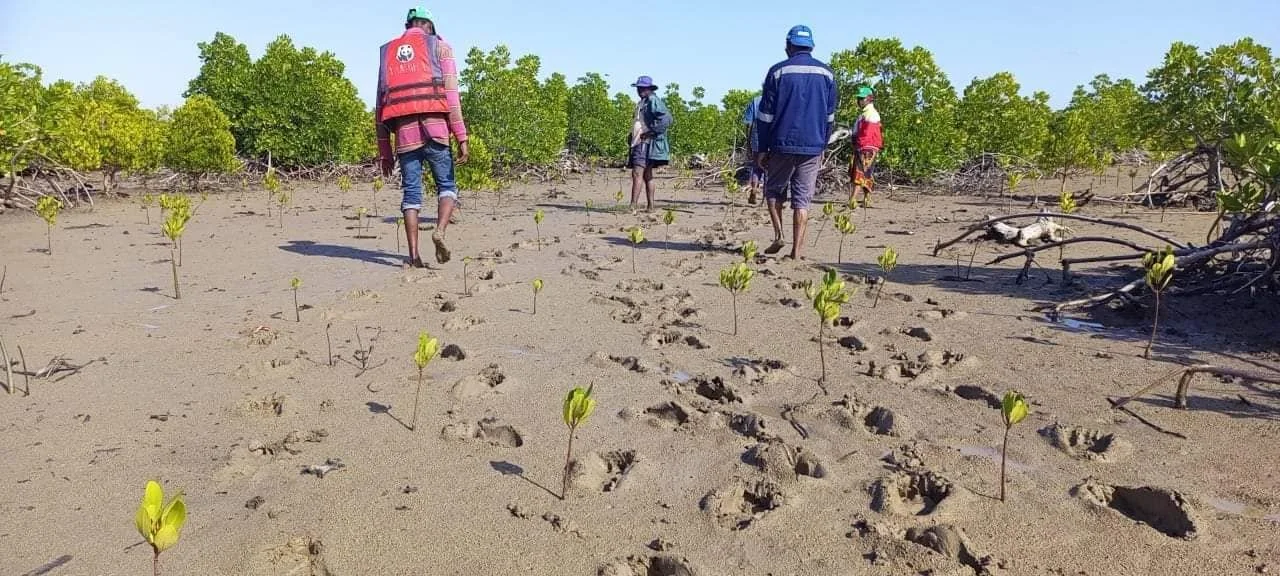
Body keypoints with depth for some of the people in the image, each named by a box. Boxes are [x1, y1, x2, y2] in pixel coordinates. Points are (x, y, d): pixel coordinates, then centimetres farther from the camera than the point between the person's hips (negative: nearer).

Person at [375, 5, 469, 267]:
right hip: (435, 128, -3)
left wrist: (384, 152, 18)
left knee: (411, 193, 7)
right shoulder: (440, 46, 11)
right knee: (447, 186, 8)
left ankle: (414, 254, 0)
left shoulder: (387, 53, 22)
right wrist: (462, 139, -5)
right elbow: (451, 94, -2)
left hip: (404, 132, 3)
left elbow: (380, 106, 17)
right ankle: (439, 231, -18)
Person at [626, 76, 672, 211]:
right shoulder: (641, 103, 21)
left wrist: (651, 132, -20)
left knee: (637, 173, -17)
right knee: (647, 175, 10)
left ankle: (633, 206, -23)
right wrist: (632, 136, 18)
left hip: (647, 143, -10)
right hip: (639, 143, 10)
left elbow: (667, 119, -19)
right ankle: (650, 206, 14)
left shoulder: (654, 101, -8)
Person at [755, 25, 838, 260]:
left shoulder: (778, 71, -2)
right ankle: (796, 252, 2)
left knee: (774, 190, 16)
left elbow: (766, 114, -2)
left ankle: (778, 235, 3)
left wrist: (762, 148, 4)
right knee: (803, 199, 4)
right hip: (813, 147, 2)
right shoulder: (826, 73, 8)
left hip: (783, 144, -2)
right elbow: (830, 115, 13)